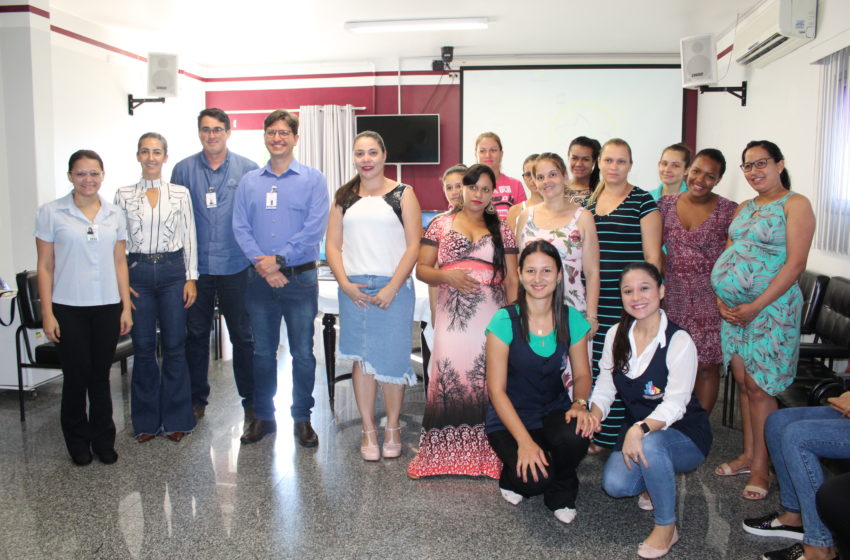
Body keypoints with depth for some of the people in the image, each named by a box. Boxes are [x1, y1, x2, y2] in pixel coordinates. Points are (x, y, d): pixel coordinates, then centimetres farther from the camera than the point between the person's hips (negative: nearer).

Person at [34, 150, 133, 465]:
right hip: (69, 308, -2)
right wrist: (47, 313, -6)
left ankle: (103, 441, 23)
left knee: (100, 376, 9)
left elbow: (120, 263, 9)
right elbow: (45, 266, -2)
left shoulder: (114, 215, 6)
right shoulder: (50, 213, -2)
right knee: (76, 377, 5)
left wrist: (126, 307, 5)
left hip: (107, 307, 2)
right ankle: (78, 443, 24)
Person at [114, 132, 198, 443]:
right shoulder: (124, 195, 4)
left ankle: (176, 418, 16)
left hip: (172, 270, -1)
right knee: (143, 348, 6)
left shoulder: (180, 193, 3)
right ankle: (146, 420, 20)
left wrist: (191, 278, -2)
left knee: (174, 347, 3)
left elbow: (190, 237, 3)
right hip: (138, 273, 1)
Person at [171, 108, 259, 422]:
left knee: (243, 335, 5)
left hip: (235, 266, -1)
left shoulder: (247, 170, 1)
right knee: (196, 334, 11)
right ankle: (197, 399, 25)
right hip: (196, 266, 2)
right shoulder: (184, 170, 5)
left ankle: (251, 400, 18)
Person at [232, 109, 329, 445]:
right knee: (263, 351, 12)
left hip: (301, 278, -2)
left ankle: (302, 418, 18)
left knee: (303, 352, 4)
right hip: (260, 279, 3)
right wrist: (263, 265, -13)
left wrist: (279, 260, -15)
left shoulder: (313, 180, 0)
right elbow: (240, 228, 1)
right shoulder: (249, 182, 9)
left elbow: (315, 228, -10)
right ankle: (263, 416, 25)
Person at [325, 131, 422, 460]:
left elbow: (414, 246, -4)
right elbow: (333, 245, 9)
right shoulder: (345, 197, 13)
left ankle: (393, 428, 17)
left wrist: (392, 288, -12)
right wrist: (345, 283, -5)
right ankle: (368, 430, 16)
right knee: (361, 359, 6)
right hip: (353, 289, 3)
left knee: (392, 357, -1)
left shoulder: (403, 194, 3)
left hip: (393, 287, -3)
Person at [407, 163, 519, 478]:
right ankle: (444, 454, 6)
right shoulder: (441, 224, 11)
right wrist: (447, 276, -11)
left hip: (492, 318, 1)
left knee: (488, 381, -4)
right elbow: (422, 269, 8)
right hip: (452, 316, 0)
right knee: (449, 377, -6)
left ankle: (487, 454, 9)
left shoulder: (501, 229, 13)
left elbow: (511, 278, 10)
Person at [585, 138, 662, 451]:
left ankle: (617, 438, 9)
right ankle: (599, 437, 18)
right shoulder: (590, 202, 15)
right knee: (596, 368, 5)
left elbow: (652, 256, -3)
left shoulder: (642, 201, -1)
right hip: (593, 303, 5)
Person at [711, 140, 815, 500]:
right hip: (732, 308, 7)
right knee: (743, 382, 11)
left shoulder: (795, 204, -6)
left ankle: (761, 467, 9)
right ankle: (748, 455, 24)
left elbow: (795, 264, -13)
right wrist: (720, 298, 1)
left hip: (770, 307, -7)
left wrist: (756, 306, -17)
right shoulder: (744, 208, 16)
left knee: (759, 386, -4)